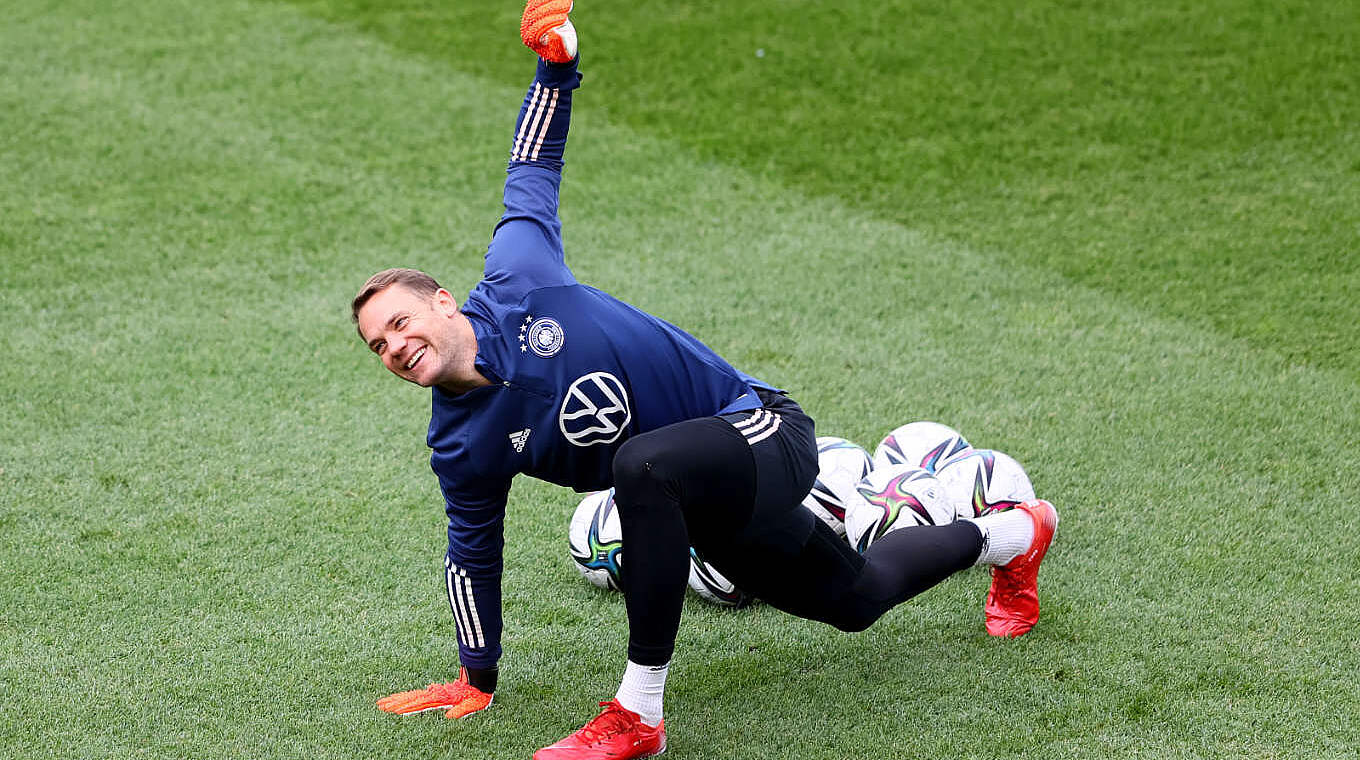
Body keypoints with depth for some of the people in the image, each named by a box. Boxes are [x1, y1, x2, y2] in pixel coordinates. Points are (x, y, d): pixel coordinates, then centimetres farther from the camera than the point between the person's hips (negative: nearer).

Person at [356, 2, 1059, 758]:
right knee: (856, 597, 22)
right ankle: (1008, 534, 52)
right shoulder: (461, 444, -4)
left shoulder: (517, 282, -16)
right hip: (708, 509, 7)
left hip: (763, 431, -6)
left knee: (643, 465, -38)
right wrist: (477, 679, 13)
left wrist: (556, 65, -9)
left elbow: (534, 172, -1)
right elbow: (475, 550, 9)